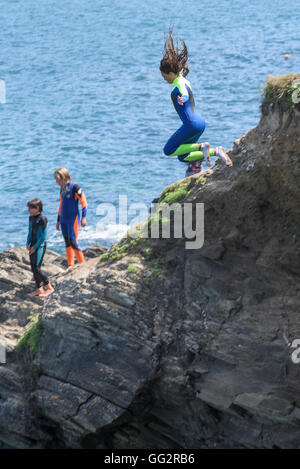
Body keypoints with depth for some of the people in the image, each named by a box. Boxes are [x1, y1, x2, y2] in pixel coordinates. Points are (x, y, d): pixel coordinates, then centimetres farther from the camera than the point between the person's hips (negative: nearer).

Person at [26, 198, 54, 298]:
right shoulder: (31, 218, 9)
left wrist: (35, 247, -14)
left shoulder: (42, 219, -16)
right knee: (33, 268, 9)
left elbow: (43, 236, -16)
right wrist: (28, 243, 5)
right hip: (32, 246, 8)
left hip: (40, 246, -8)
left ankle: (49, 287, 0)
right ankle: (39, 289, 17)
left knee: (36, 268, -12)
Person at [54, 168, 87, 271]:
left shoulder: (74, 187, -12)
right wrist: (58, 220, 24)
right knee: (67, 243, 9)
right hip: (64, 220, 8)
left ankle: (82, 264, -1)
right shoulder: (62, 189, 12)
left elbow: (83, 201, -13)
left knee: (73, 242, -11)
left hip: (73, 219, -8)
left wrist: (84, 217, -18)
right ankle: (70, 265, 15)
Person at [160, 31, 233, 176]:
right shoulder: (184, 80, 11)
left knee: (168, 150, -1)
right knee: (181, 156, 14)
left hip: (191, 125, -10)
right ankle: (215, 151, 3)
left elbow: (185, 95, -39)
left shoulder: (179, 84, -16)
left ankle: (201, 147, -9)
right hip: (200, 122, 10)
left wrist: (181, 100, -60)